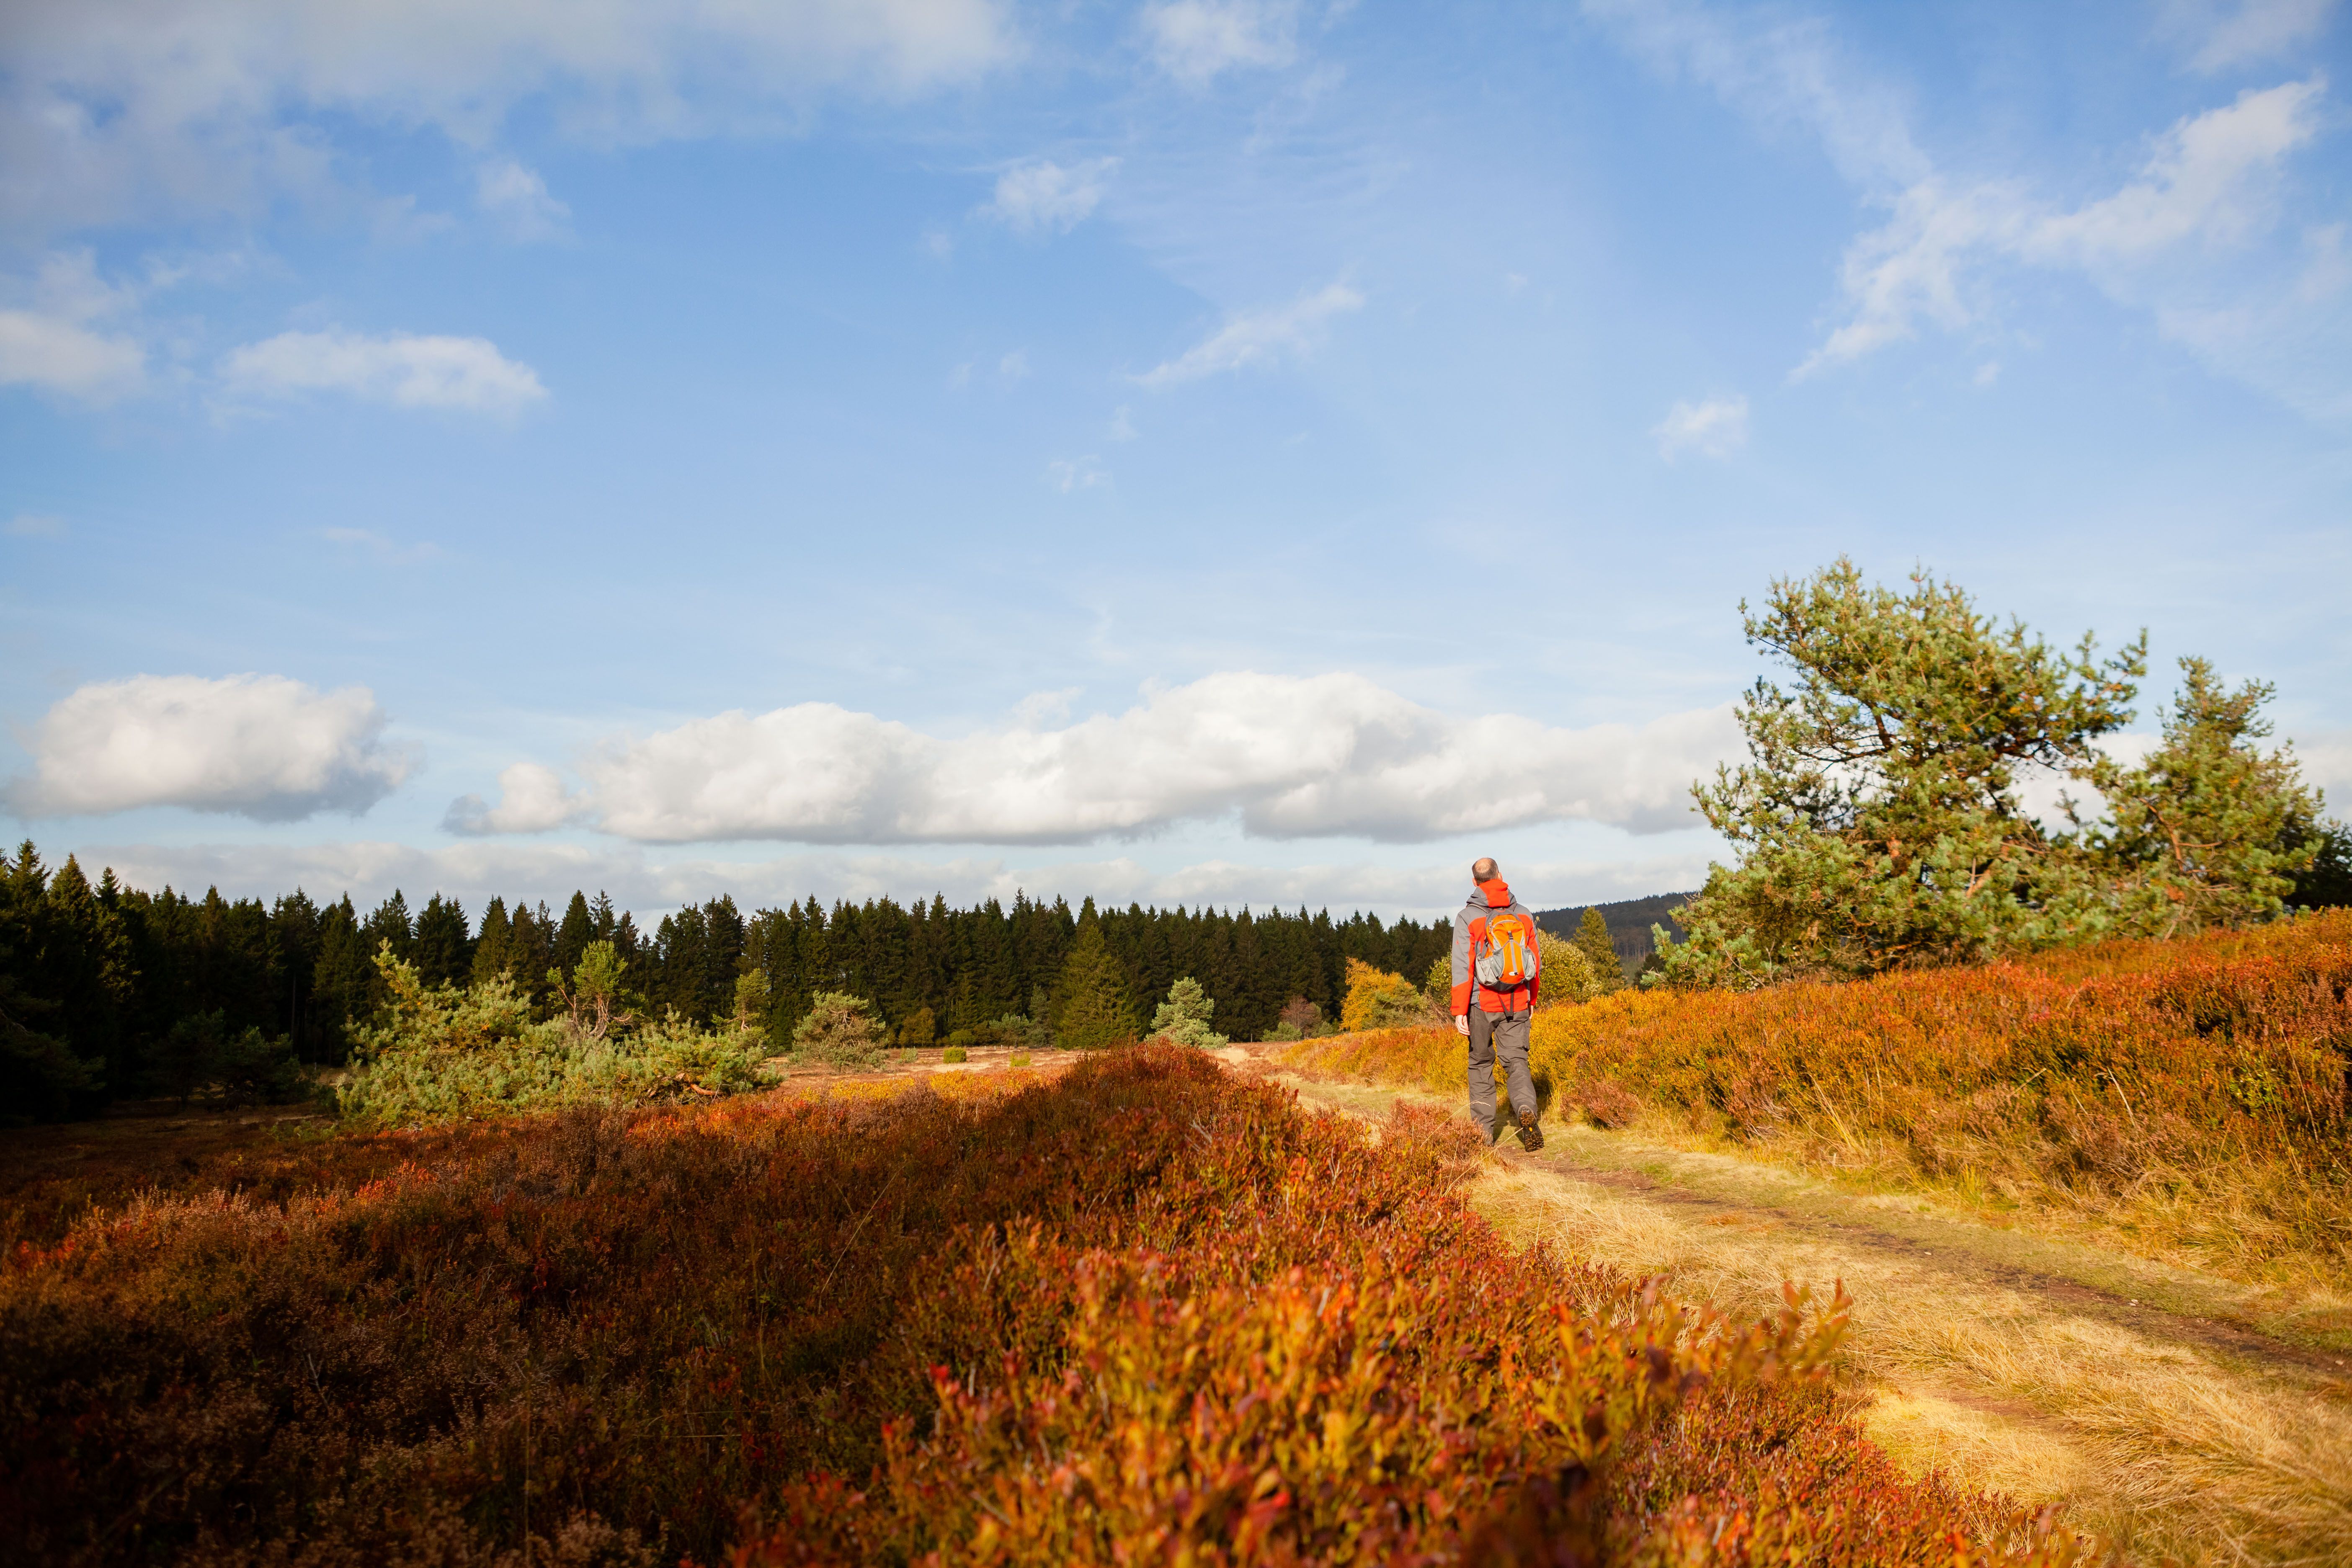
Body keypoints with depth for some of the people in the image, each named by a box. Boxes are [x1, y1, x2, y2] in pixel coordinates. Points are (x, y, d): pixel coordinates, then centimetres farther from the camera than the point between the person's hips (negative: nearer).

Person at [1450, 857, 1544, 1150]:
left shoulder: (1468, 917, -8)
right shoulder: (1523, 915, 4)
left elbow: (1463, 967, -13)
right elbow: (1535, 963, 10)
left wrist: (1460, 1011, -11)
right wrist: (1531, 1000, 23)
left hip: (1481, 1004, -2)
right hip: (1517, 1004, 2)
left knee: (1481, 1064, 13)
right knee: (1516, 1062, 3)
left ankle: (1484, 1129, 14)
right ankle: (1526, 1111, -24)